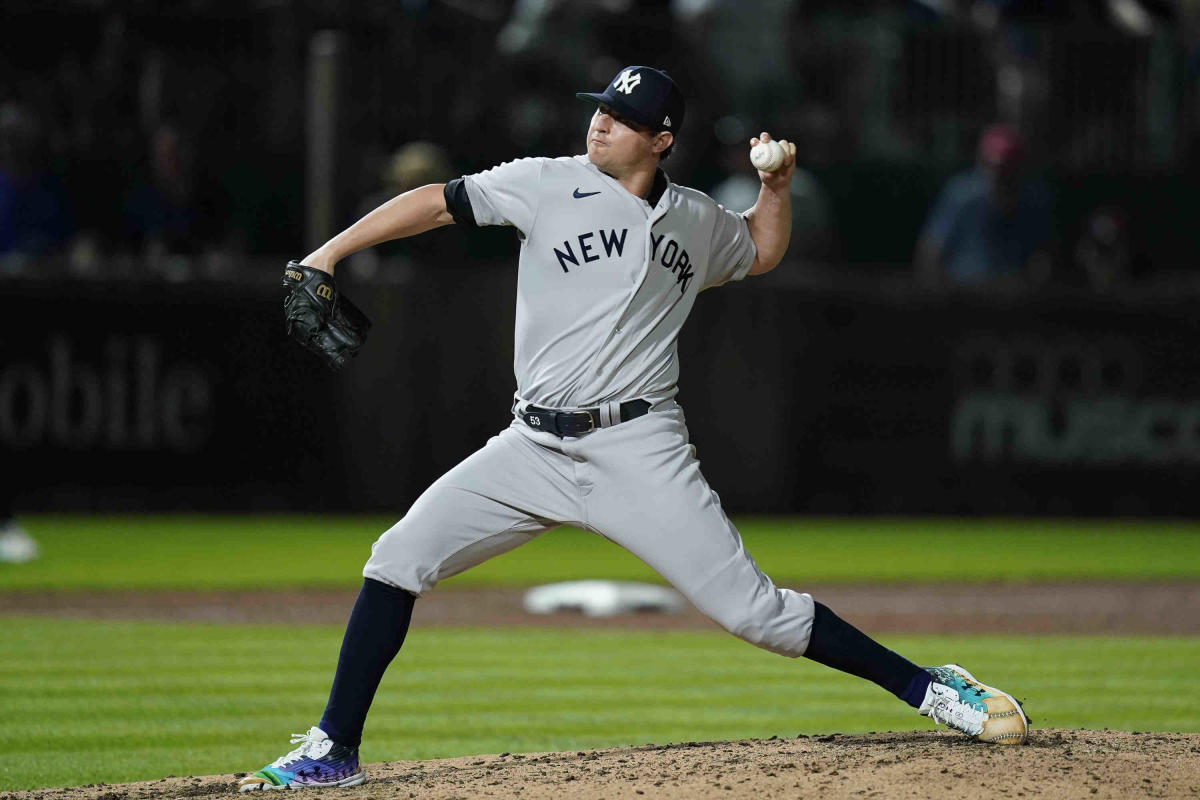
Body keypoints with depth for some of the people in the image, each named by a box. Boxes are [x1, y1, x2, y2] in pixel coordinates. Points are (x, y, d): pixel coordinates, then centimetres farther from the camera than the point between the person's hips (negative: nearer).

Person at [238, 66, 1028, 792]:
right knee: (399, 559, -8)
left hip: (638, 451, -1)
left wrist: (776, 184, 11)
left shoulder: (695, 219, 9)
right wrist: (328, 253, -11)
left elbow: (762, 253, 30)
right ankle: (334, 752, 0)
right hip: (536, 448, 1)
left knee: (749, 607, -9)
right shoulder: (549, 185, 1)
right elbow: (436, 201, -2)